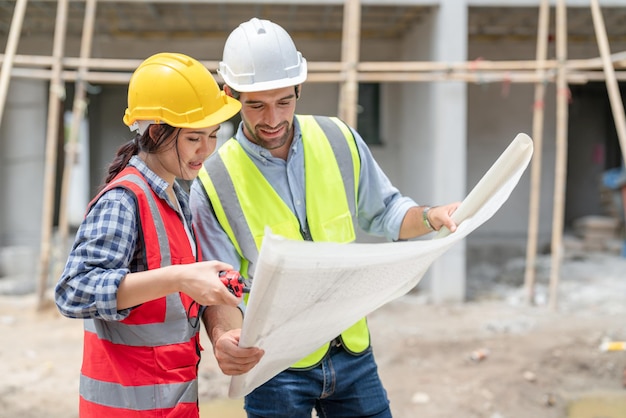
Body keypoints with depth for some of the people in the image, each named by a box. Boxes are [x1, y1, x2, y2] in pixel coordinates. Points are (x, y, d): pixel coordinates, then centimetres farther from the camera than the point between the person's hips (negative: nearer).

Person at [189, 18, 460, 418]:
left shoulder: (340, 141, -3)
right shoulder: (214, 182, -12)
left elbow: (383, 212, 10)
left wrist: (430, 217, -9)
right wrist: (223, 338, -30)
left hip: (353, 351, 3)